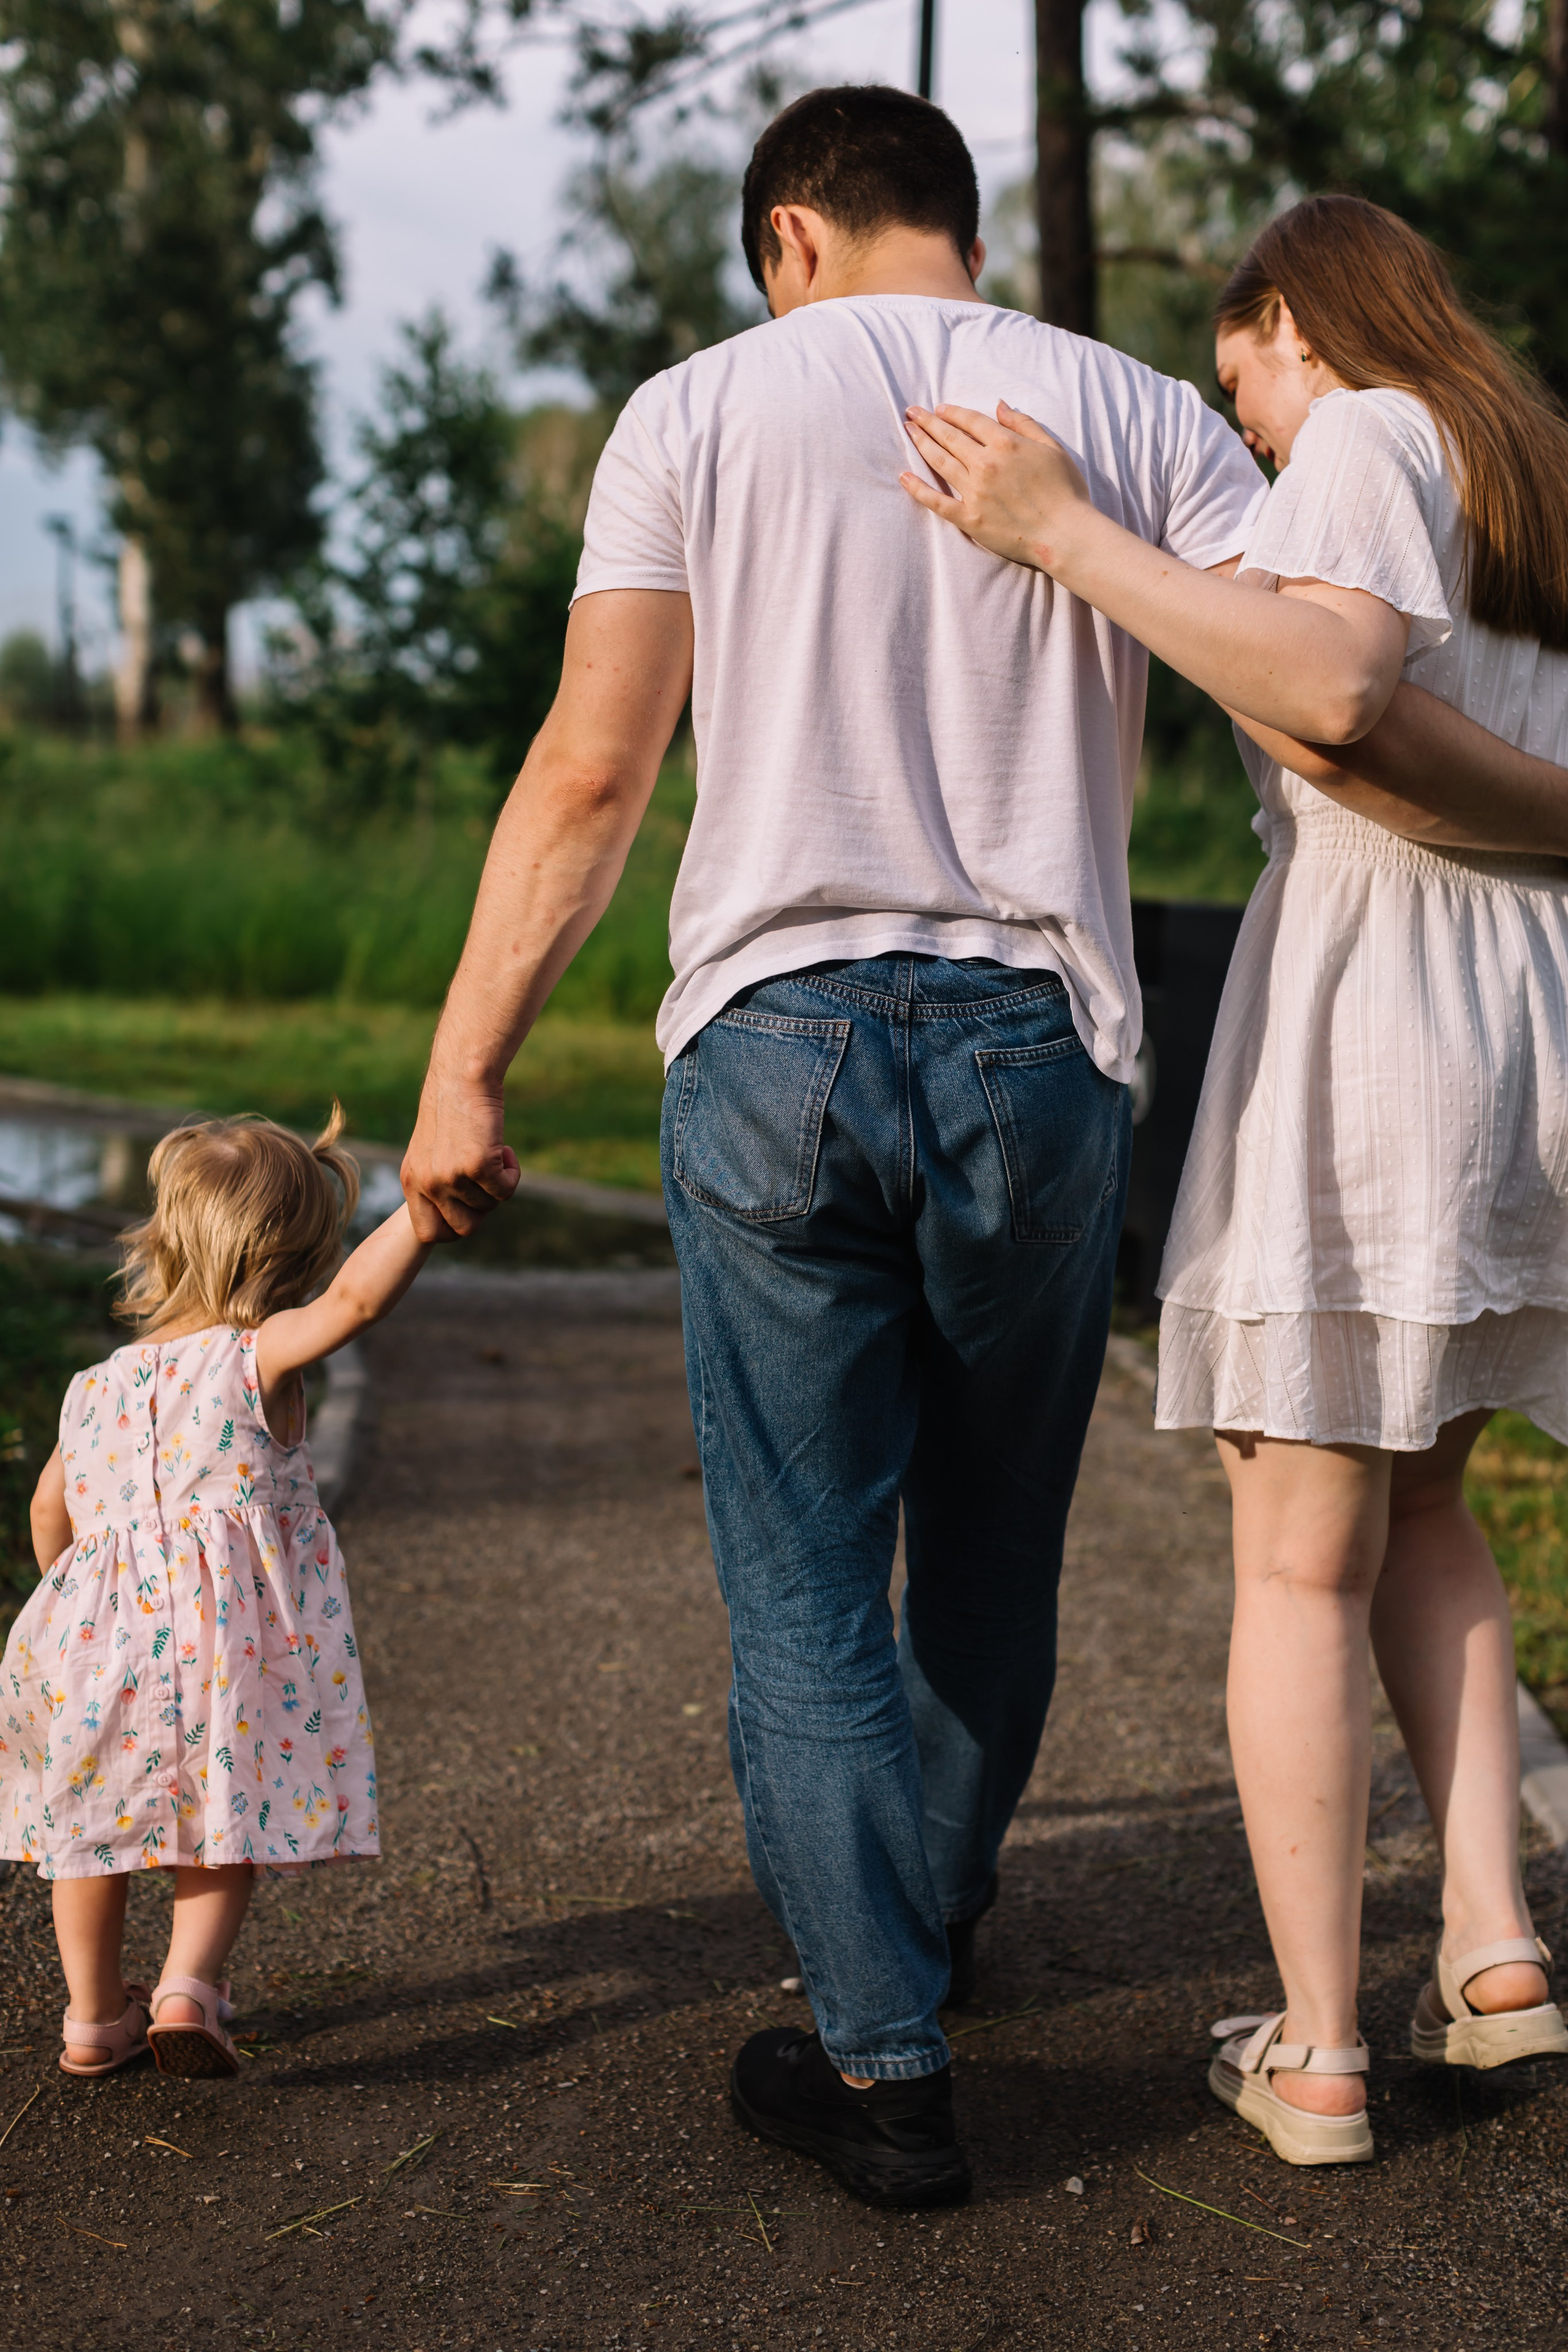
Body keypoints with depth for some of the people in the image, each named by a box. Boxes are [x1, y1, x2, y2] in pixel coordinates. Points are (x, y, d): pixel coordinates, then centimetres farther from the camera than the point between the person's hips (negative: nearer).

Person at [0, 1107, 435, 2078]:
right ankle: (189, 1985, -6)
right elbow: (357, 1297, -29)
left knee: (92, 1821, 21)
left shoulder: (96, 1389, 9)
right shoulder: (258, 1362, -10)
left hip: (99, 1642, 4)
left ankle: (94, 2015, 29)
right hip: (230, 1650, -4)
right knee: (226, 1832, 13)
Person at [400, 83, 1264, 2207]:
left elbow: (589, 778, -3)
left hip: (775, 1037, -2)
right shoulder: (1138, 416, 6)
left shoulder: (699, 411, 3)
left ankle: (886, 2060, 5)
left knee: (803, 1577, 6)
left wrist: (466, 1070, 1)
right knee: (991, 1550, 19)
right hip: (1039, 1041, 2)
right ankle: (938, 1909, 40)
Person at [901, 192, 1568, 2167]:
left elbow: (1330, 695, -24)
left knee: (1299, 1554, 0)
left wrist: (1067, 537, -22)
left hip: (1365, 1009, -8)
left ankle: (1312, 2051, 4)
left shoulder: (1367, 436, -5)